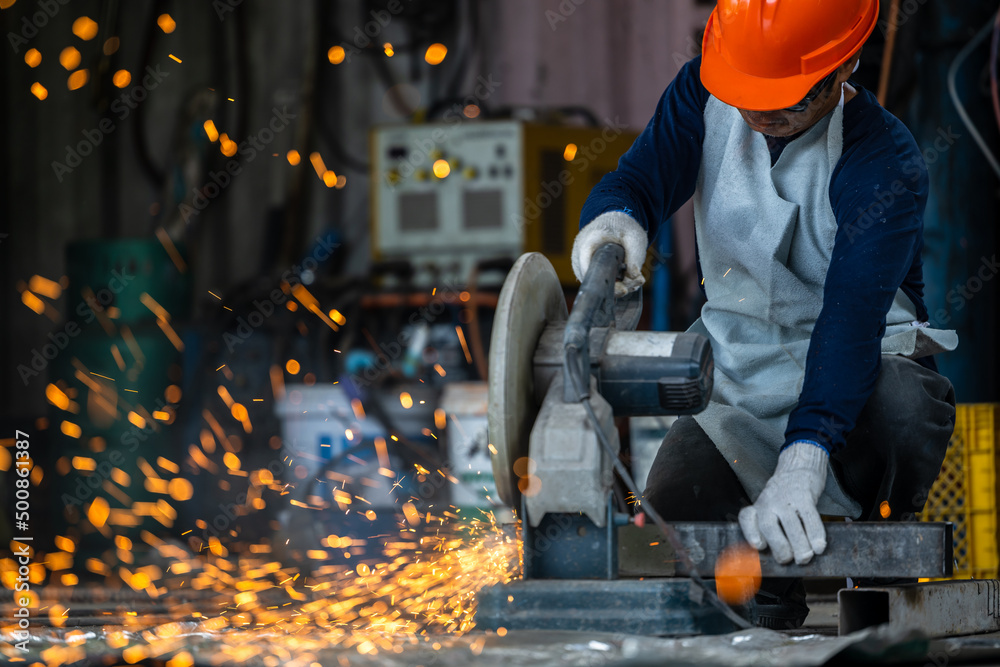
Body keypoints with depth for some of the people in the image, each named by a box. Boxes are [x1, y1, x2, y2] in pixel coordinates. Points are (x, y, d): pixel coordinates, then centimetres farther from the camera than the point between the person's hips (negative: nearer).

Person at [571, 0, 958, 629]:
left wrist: (801, 463, -47)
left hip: (858, 373, -4)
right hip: (737, 382, 4)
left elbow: (851, 317, -35)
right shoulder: (704, 95, -6)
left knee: (904, 410, -39)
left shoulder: (885, 163, -24)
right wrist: (615, 219, -41)